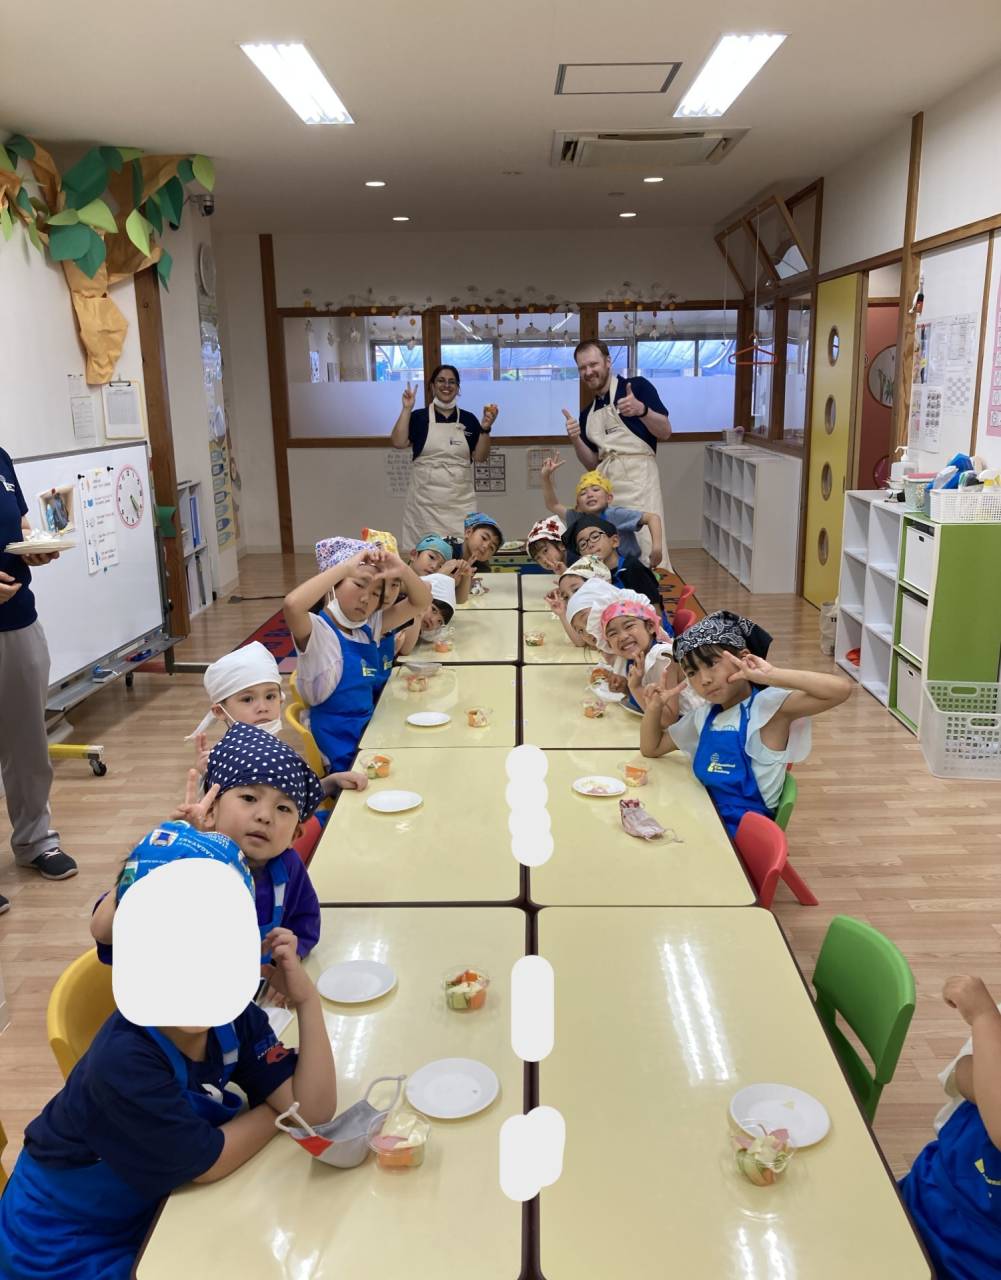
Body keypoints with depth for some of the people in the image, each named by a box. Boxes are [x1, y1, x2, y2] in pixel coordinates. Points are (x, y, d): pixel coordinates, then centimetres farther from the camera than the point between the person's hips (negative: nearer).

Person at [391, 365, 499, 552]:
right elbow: (398, 443, -9)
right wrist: (406, 409, -12)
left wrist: (486, 428, -7)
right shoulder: (419, 417, 4)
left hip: (460, 500, 2)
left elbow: (480, 457, 6)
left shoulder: (468, 419, 9)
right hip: (425, 500, -1)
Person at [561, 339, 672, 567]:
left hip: (637, 476, -6)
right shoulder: (587, 414, 20)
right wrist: (575, 439, -1)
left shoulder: (637, 386, 3)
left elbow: (666, 432, -2)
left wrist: (642, 409, -19)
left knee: (650, 551, -14)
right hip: (605, 484, 6)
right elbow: (592, 464, 16)